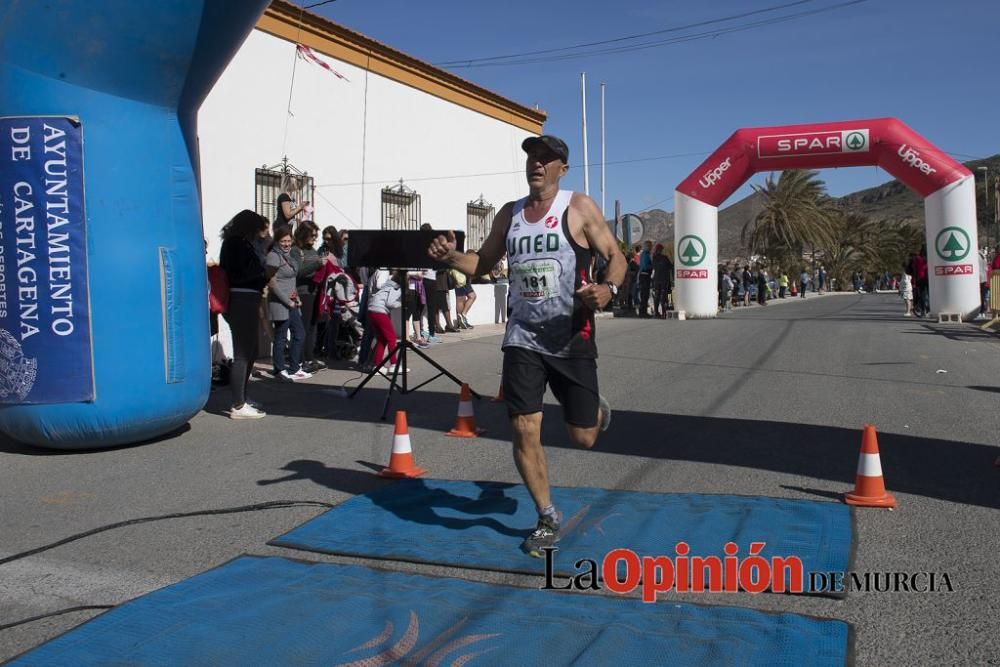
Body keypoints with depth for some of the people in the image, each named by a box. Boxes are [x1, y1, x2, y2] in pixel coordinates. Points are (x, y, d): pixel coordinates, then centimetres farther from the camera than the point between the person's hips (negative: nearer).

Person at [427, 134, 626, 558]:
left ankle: (598, 411, 45)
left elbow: (615, 256, -4)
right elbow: (483, 264, 17)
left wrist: (608, 289, -26)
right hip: (523, 339, 3)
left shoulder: (579, 208, -5)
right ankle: (547, 517, 17)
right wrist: (450, 256, -4)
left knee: (582, 437, 5)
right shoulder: (509, 214, 8)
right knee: (524, 431, -4)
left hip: (572, 340, -3)